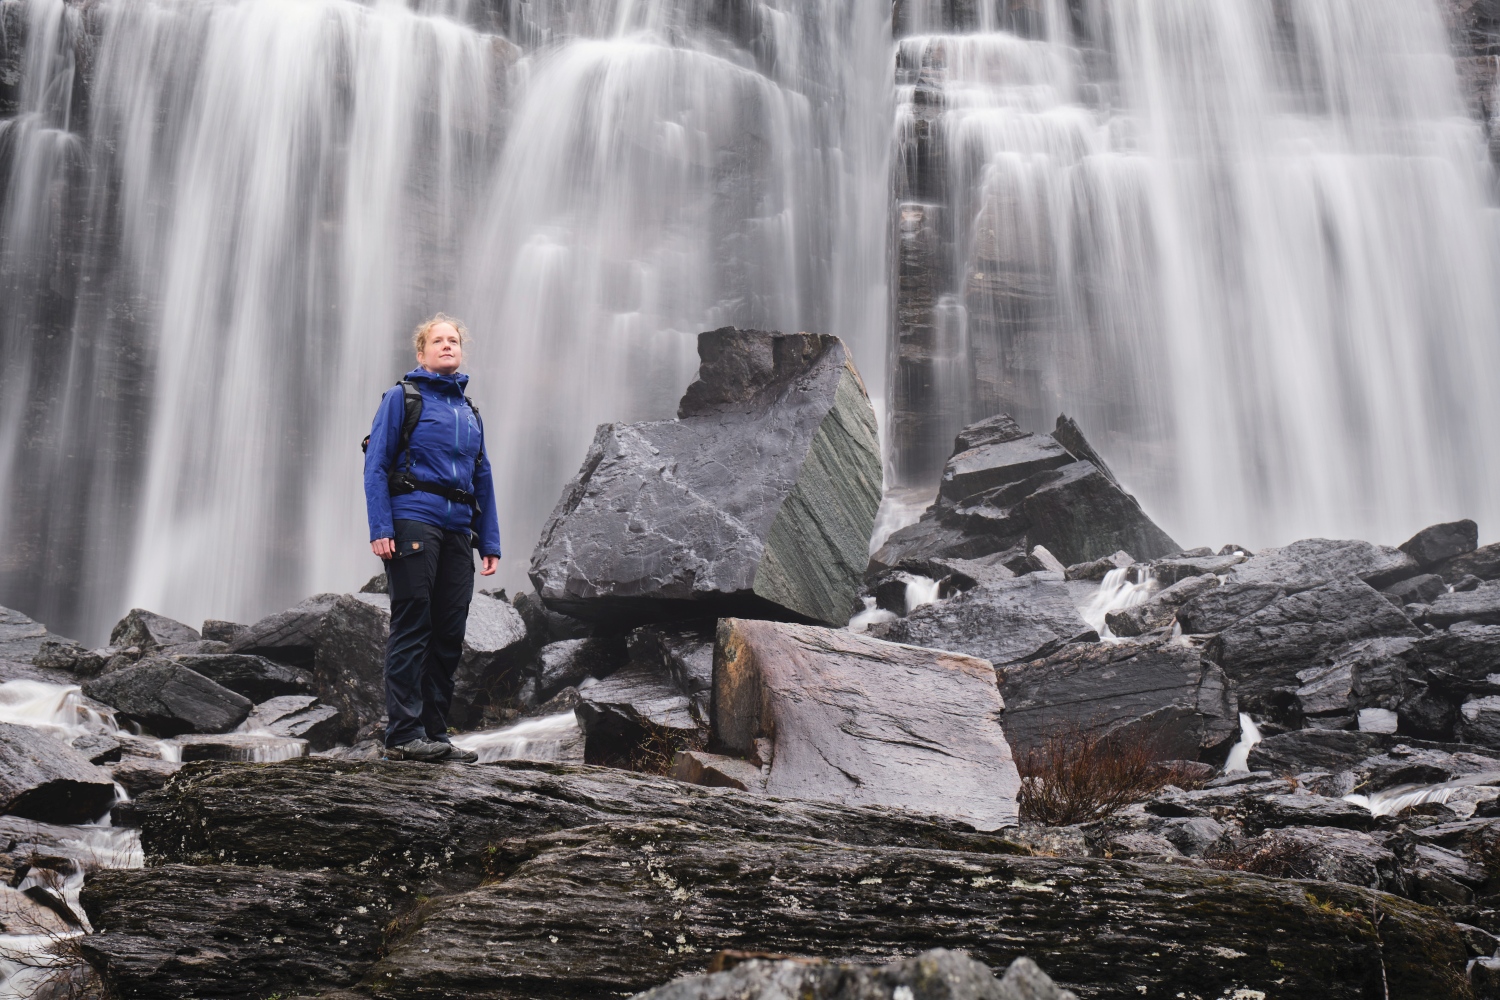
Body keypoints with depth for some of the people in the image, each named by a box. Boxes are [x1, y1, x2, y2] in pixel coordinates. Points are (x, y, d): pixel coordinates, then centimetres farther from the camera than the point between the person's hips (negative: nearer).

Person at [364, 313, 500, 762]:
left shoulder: (469, 411, 20)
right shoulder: (402, 397, 4)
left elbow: (483, 479, 21)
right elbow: (375, 466, -3)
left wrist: (491, 542, 14)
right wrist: (380, 529, -14)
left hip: (458, 529, 6)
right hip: (414, 519, -6)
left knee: (449, 635, 4)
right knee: (412, 628, -7)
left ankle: (434, 732, 11)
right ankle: (403, 735, -4)